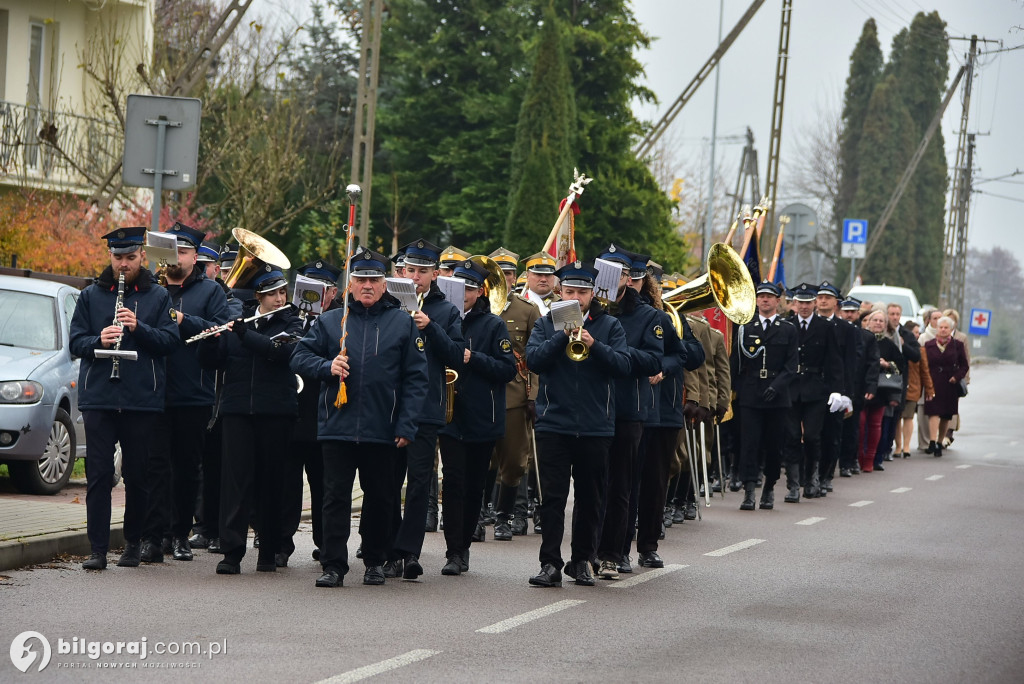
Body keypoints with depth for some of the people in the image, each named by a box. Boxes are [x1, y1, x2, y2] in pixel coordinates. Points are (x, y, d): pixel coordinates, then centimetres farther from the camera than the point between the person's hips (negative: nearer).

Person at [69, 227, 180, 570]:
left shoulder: (158, 296, 8)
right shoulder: (91, 295, 10)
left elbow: (171, 341, -1)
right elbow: (76, 341, 7)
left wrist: (139, 327, -17)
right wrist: (97, 341, -14)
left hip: (142, 397, 0)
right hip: (98, 396, 0)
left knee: (137, 476, 5)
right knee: (98, 474, -5)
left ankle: (133, 542, 19)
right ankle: (98, 548, -5)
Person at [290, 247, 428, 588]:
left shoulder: (402, 323, 5)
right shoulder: (330, 321, 8)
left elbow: (415, 378, 3)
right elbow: (299, 358, 9)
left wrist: (406, 425, -5)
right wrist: (327, 367, -11)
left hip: (382, 430, 0)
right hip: (337, 428, 0)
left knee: (379, 496, 9)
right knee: (335, 496, -3)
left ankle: (375, 560, 23)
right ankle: (333, 564, 0)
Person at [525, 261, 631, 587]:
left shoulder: (609, 326, 6)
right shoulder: (546, 324, 7)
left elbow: (623, 365, -6)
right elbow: (533, 359, -8)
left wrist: (594, 345, -20)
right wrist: (564, 336, -18)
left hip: (595, 426, 1)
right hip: (554, 423, -1)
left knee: (590, 498, 8)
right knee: (552, 496, -5)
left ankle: (582, 560, 18)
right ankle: (550, 563, -5)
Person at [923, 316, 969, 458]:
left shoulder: (958, 345, 5)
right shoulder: (929, 345, 6)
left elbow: (965, 365, 9)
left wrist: (957, 377, -7)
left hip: (950, 386, 1)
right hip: (933, 384, -1)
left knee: (946, 416, 7)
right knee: (933, 412, -15)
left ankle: (939, 442, 19)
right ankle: (933, 442, -25)